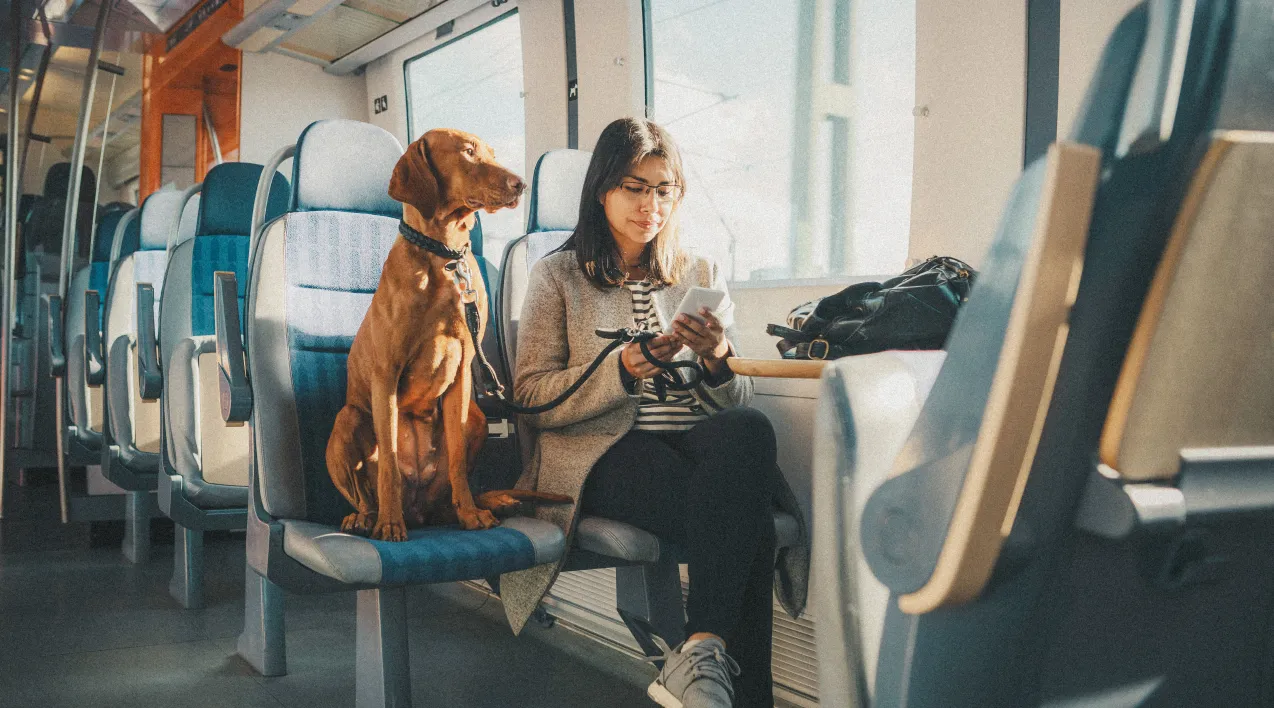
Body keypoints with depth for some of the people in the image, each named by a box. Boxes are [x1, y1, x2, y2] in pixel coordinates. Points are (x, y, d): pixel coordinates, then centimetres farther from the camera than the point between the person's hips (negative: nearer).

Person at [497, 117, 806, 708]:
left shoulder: (702, 275, 19)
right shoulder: (559, 276, 10)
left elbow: (736, 404, 14)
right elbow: (531, 398, 0)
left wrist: (719, 362, -11)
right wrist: (622, 371, -17)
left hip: (697, 440, 4)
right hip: (600, 450, -3)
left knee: (751, 431, -36)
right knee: (743, 519, -34)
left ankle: (702, 654, -38)